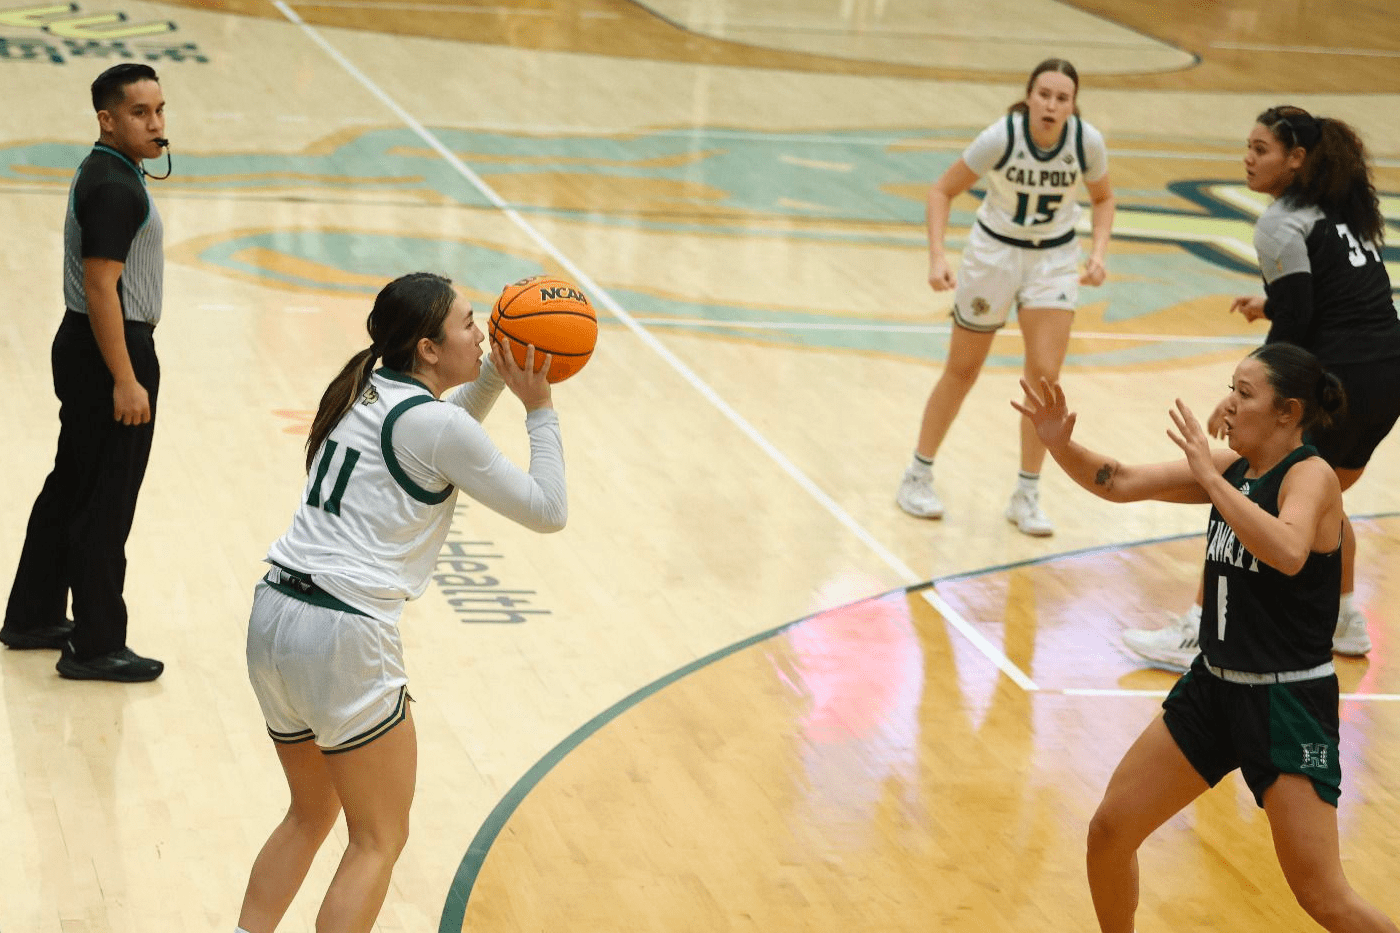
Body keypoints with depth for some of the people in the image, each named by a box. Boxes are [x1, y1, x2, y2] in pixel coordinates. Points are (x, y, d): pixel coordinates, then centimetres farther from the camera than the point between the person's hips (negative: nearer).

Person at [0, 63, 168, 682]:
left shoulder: (105, 174, 13)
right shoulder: (115, 188, -20)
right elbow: (102, 289, -24)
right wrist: (124, 380, -25)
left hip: (85, 350, 11)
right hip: (110, 352, -11)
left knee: (69, 488, 18)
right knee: (105, 507, -4)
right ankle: (95, 647, 3)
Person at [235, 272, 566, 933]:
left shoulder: (366, 394, 12)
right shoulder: (433, 423, -11)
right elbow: (547, 511, -3)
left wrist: (496, 371, 20)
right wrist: (540, 409, 6)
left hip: (273, 615, 8)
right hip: (342, 637, -8)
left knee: (311, 814, 25)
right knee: (379, 841, 7)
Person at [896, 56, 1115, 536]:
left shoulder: (1087, 141, -18)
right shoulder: (1002, 137, -25)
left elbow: (1103, 198, 2)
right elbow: (942, 191, -14)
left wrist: (1098, 253, -13)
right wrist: (937, 257, -25)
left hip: (1055, 259, 1)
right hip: (994, 251, -1)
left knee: (1044, 374, -10)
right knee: (962, 371, 9)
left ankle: (1026, 496, 5)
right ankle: (918, 476, 27)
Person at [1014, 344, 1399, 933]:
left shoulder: (1310, 475, -17)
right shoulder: (1231, 468, 4)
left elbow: (1288, 552, -38)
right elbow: (1121, 484, 5)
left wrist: (1208, 477, -34)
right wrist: (1059, 444, -12)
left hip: (1289, 705, -7)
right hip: (1213, 686, 7)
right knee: (1110, 830, 9)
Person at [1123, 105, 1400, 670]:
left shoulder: (1281, 225, -10)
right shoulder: (1343, 209, 14)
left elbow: (1293, 326, -15)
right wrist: (1274, 303, 26)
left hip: (1339, 378, -9)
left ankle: (1196, 634, -2)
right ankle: (1347, 623, 36)